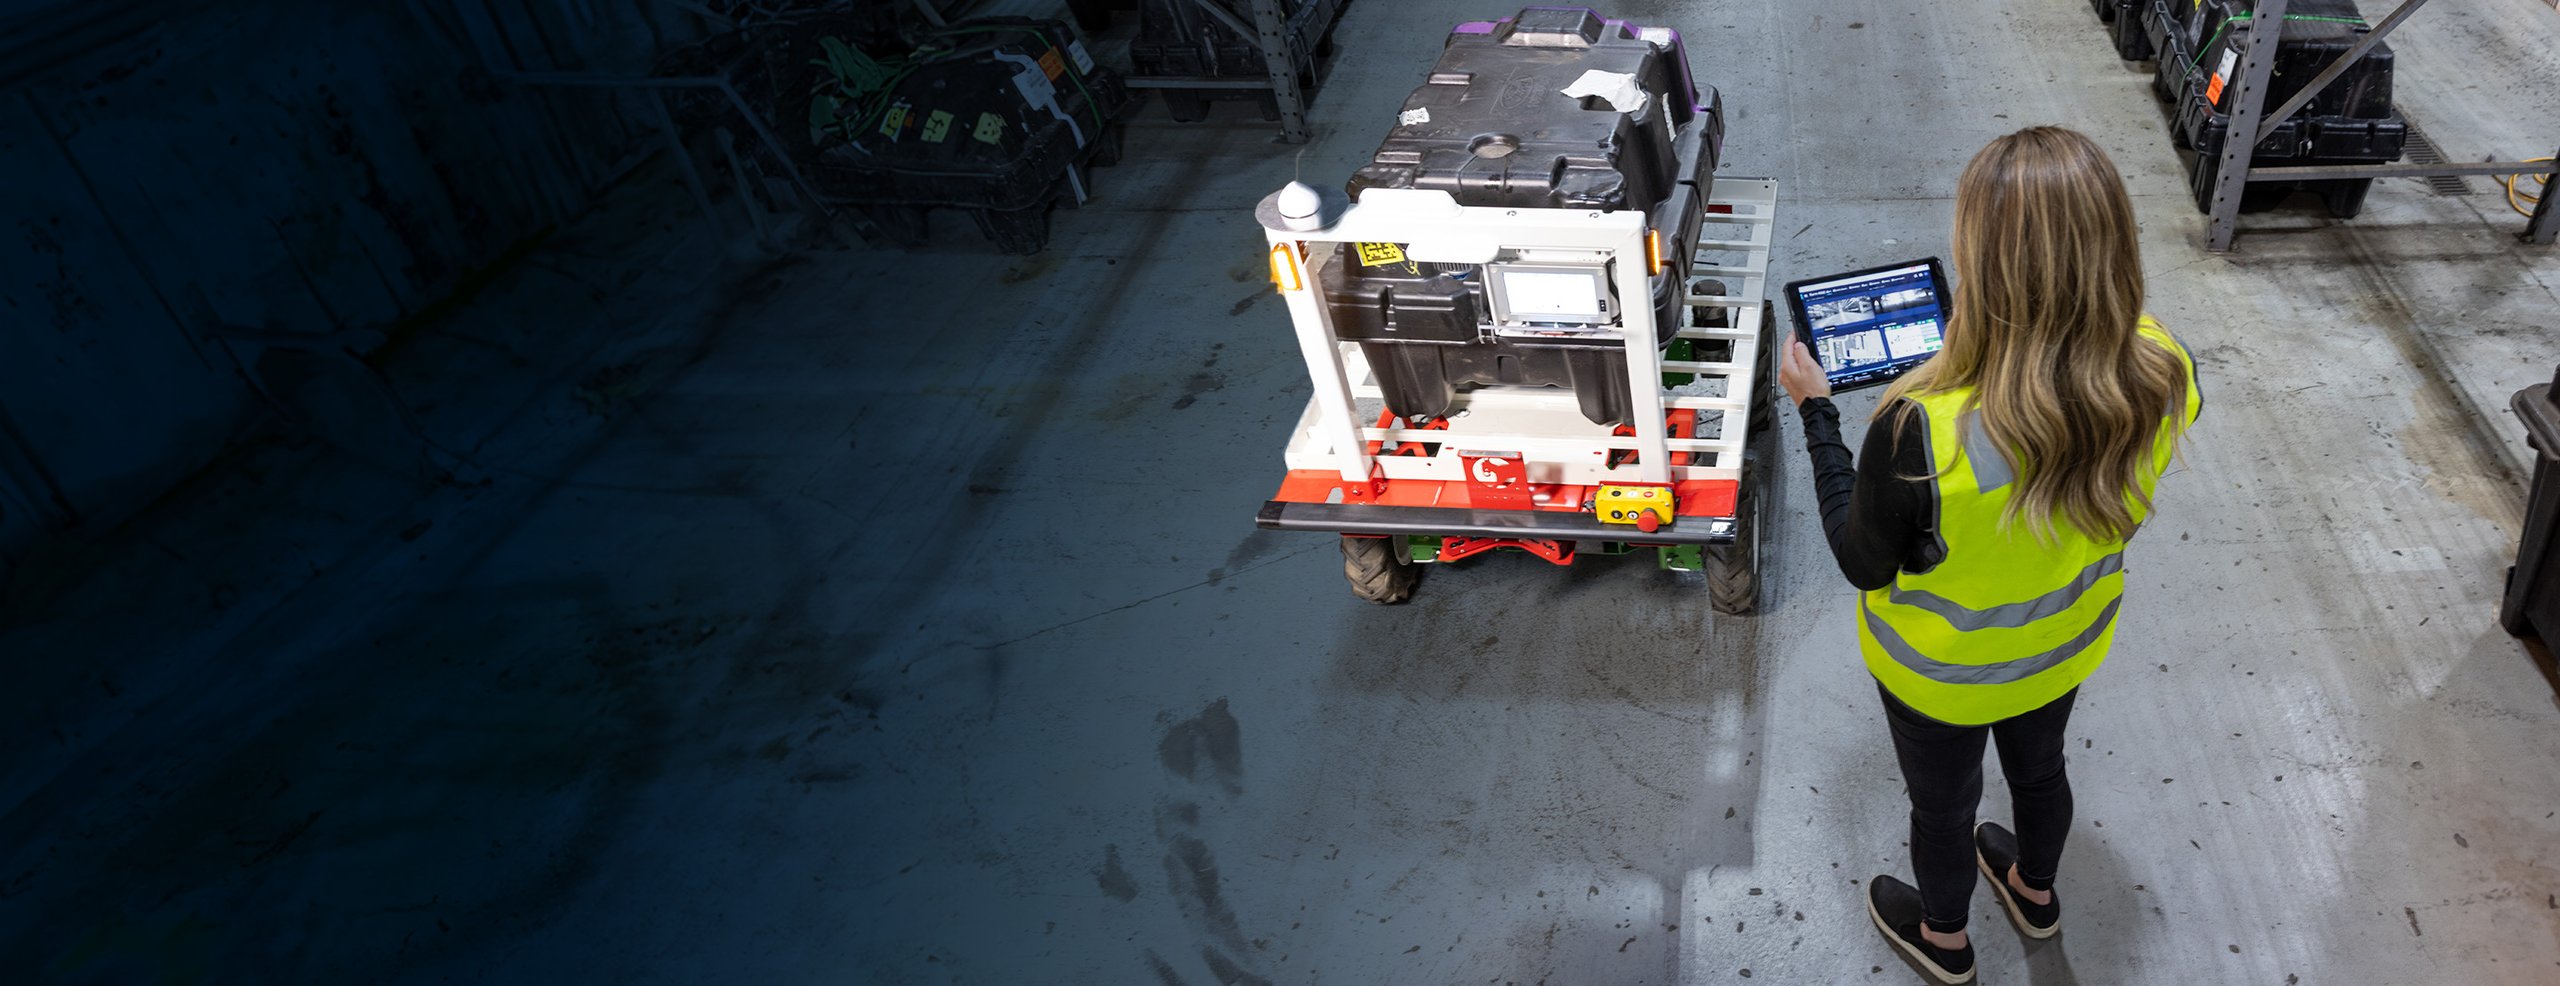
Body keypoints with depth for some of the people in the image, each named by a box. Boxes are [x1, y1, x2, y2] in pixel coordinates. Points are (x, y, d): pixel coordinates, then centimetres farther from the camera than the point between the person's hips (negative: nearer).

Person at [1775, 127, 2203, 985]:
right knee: (2038, 764, 35)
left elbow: (1862, 562, -24)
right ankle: (2035, 891, 67)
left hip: (1943, 674, -4)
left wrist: (1816, 412, -17)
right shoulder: (2161, 377, -28)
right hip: (2066, 647, 4)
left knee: (1944, 803, 27)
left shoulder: (1922, 434, -45)